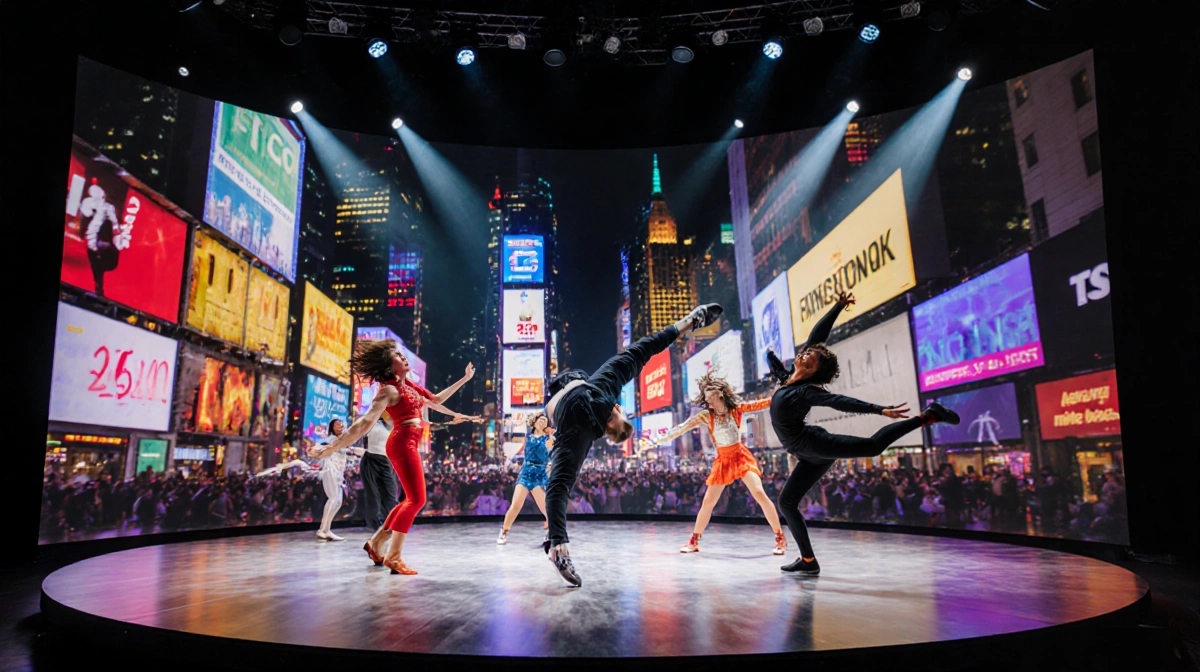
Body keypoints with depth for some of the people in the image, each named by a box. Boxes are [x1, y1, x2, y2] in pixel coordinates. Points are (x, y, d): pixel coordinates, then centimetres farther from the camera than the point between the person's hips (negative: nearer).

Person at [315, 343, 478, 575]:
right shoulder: (389, 390, -13)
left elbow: (435, 400, 24)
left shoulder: (408, 384, 15)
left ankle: (375, 543, 20)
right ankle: (393, 557, -7)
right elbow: (365, 422, -20)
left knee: (411, 499, 14)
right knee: (416, 499, -10)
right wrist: (332, 447, -28)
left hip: (409, 445, 10)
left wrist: (465, 379, 28)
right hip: (402, 444, -10)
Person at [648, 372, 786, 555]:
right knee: (708, 502, 3)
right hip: (722, 460, 2)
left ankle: (780, 538, -2)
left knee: (759, 494, -15)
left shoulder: (737, 409, -10)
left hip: (741, 456, -2)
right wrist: (659, 440, -21)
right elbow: (682, 428, -14)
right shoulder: (706, 415, -9)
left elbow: (763, 403, -11)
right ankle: (694, 541, 18)